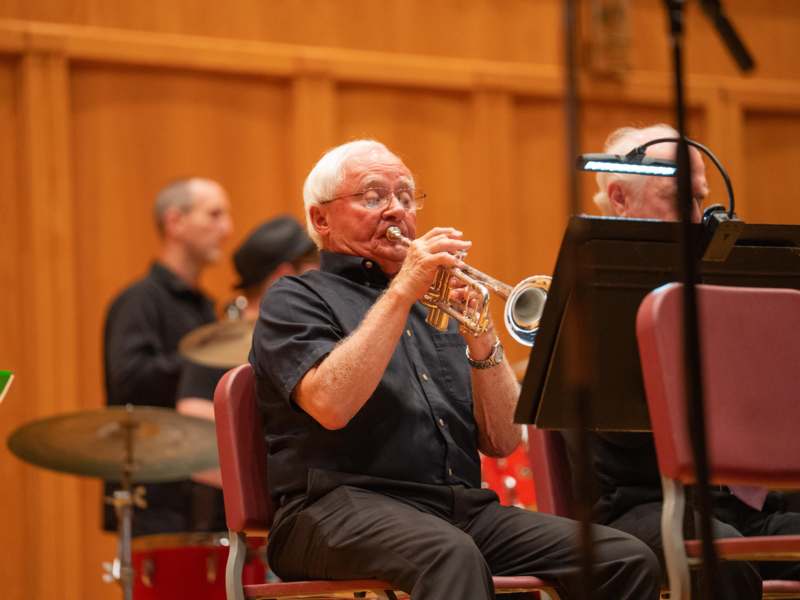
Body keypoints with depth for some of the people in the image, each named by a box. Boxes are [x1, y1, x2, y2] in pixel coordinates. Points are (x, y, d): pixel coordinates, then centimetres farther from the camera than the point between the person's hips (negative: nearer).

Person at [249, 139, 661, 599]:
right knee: (453, 556, -40)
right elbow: (330, 405, -14)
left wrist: (481, 340, -2)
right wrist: (401, 292, -10)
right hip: (346, 505, -5)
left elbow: (501, 441, 14)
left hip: (464, 508, 6)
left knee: (630, 561, -16)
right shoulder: (295, 300, 9)